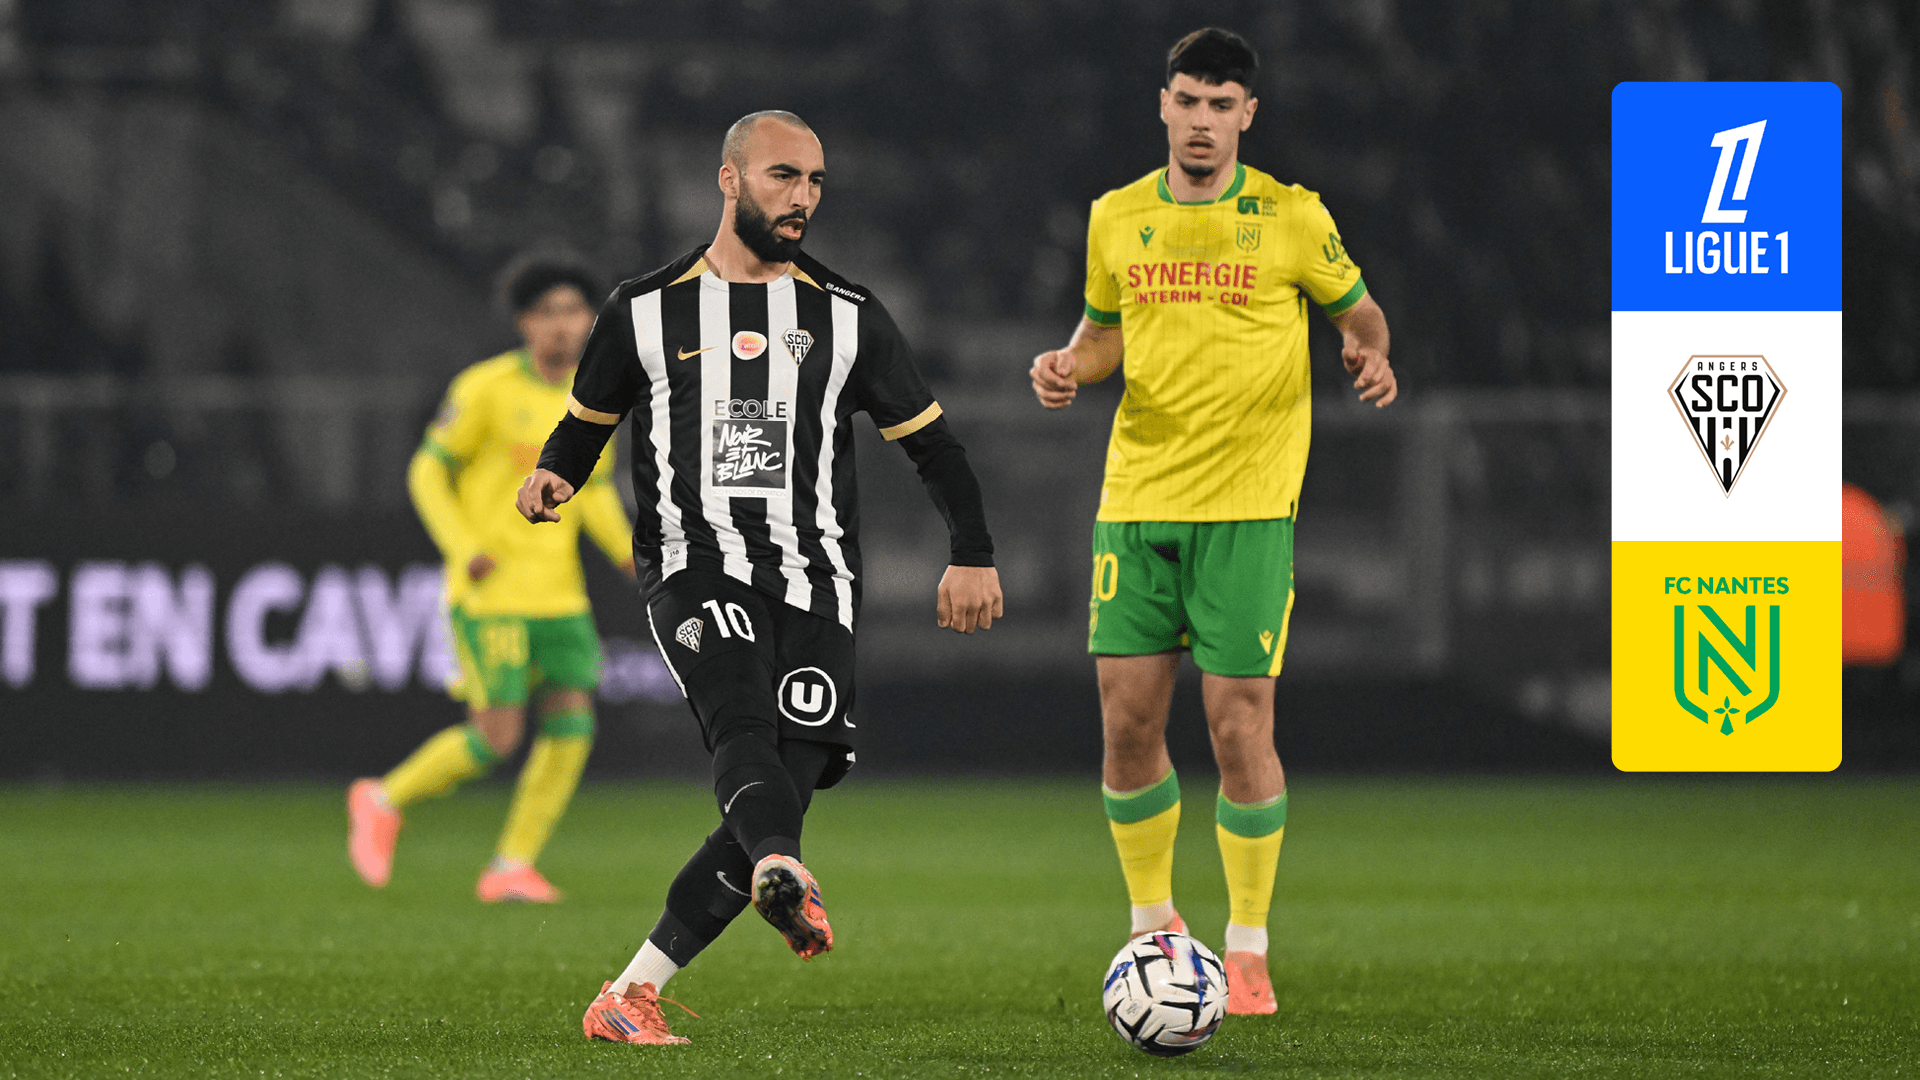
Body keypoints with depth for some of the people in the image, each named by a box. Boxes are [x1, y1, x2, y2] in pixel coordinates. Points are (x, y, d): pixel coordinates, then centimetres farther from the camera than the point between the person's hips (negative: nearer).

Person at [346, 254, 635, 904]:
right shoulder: (487, 388, -10)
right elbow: (427, 472, -5)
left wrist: (625, 551, 2)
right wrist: (463, 547, -18)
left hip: (557, 591, 6)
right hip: (489, 590, -6)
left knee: (572, 726, -6)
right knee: (497, 737, -10)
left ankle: (512, 868, 4)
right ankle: (384, 802, 14)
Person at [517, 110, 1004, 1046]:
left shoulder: (847, 317, 13)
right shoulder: (647, 311, 10)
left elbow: (929, 439, 16)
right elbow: (589, 418, 23)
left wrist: (974, 554, 7)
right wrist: (553, 476, 1)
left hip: (813, 584, 2)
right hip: (696, 573, -2)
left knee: (777, 797, -8)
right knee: (744, 726, -31)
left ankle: (628, 998, 0)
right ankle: (784, 877, -60)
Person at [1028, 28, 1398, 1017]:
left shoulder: (1291, 219, -1)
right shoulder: (1117, 218, 8)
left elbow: (1357, 310, 11)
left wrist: (1371, 355, -10)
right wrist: (1069, 365, 1)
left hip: (1247, 504, -3)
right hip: (1135, 498, 3)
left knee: (1240, 726, -7)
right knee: (1127, 722, 1)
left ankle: (1247, 950, 6)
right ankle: (1154, 926, 21)